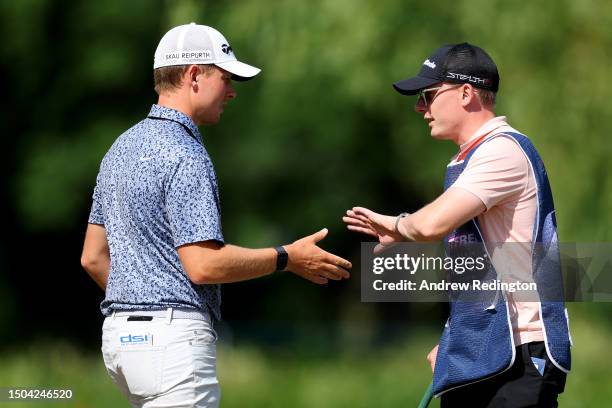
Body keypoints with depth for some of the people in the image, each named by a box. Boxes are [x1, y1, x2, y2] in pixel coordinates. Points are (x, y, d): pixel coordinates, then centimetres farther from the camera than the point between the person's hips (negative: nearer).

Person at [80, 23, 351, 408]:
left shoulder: (121, 148, 15)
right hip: (171, 336, -10)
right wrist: (287, 258, -9)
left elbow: (93, 256, 18)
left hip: (120, 333, 10)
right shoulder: (184, 155, -14)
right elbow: (203, 264, -20)